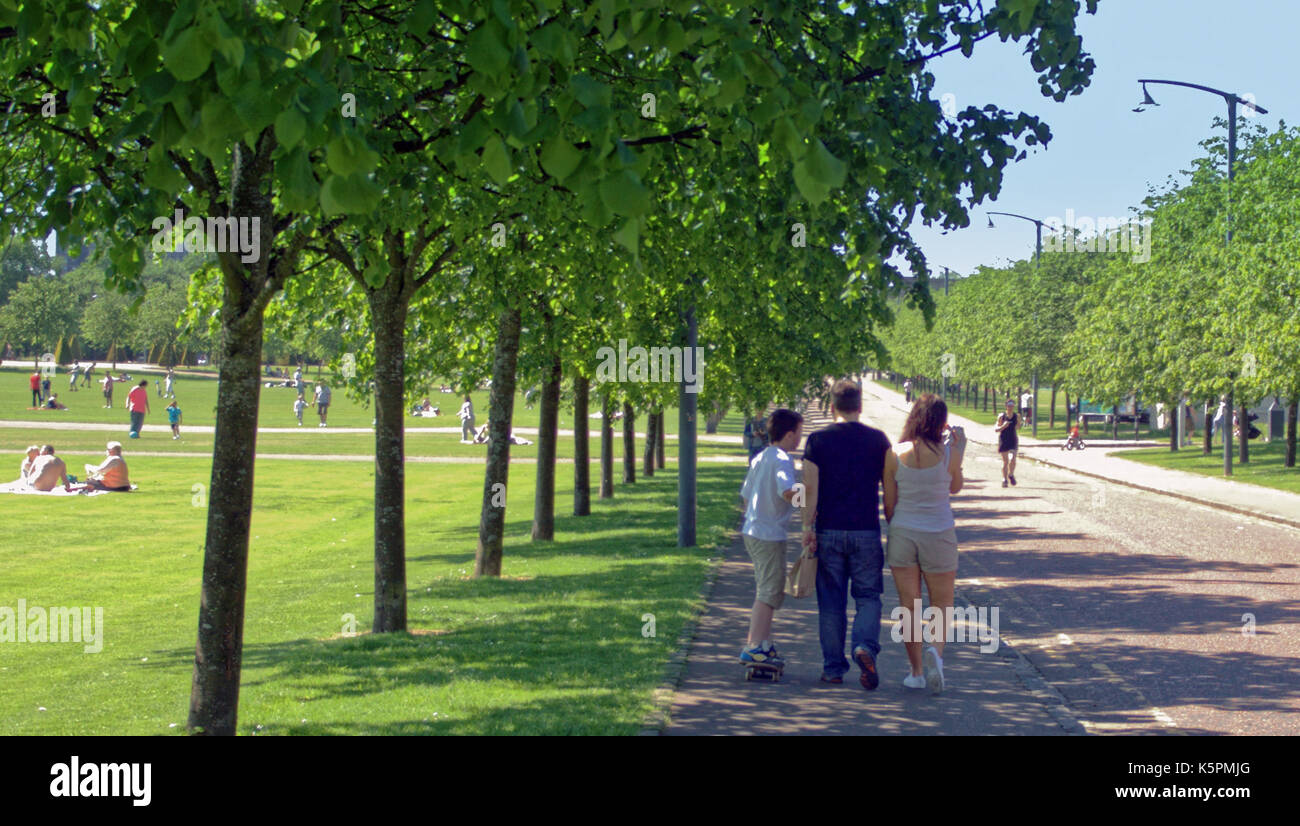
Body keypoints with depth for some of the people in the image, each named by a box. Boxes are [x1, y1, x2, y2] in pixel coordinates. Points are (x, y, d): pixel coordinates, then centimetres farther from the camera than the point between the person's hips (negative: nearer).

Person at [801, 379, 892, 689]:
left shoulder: (818, 440, -2)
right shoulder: (878, 440, 1)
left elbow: (810, 488, -7)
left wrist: (808, 527, -4)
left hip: (828, 532, 0)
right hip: (866, 532, 0)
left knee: (831, 602, 8)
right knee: (868, 596, 8)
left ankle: (833, 667, 11)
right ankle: (865, 647, -17)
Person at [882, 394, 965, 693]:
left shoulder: (894, 455, -7)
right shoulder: (948, 453, -10)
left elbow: (889, 503, -1)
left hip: (902, 533, 1)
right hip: (939, 534, -1)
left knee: (909, 606, 11)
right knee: (942, 604, 12)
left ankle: (917, 671, 14)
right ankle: (936, 650, -15)